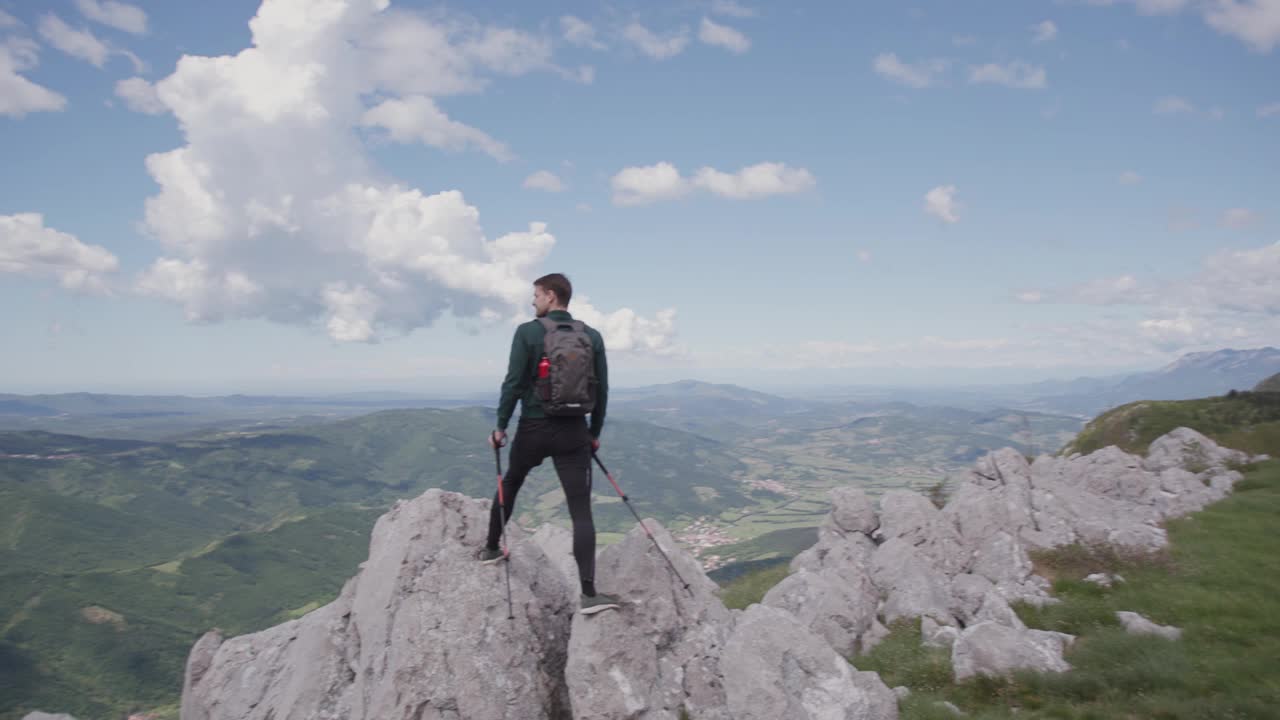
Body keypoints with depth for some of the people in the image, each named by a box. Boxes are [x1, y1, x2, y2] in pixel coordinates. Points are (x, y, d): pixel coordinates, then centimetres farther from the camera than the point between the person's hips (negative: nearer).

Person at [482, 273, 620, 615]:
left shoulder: (527, 332, -5)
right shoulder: (592, 336, 5)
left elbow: (513, 382, -9)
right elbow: (601, 390, 6)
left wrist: (501, 426, 0)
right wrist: (595, 433, 16)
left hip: (534, 429, -1)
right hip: (574, 433, 1)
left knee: (510, 485, 26)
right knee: (581, 511, -3)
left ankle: (492, 547, 44)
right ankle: (588, 593, -10)